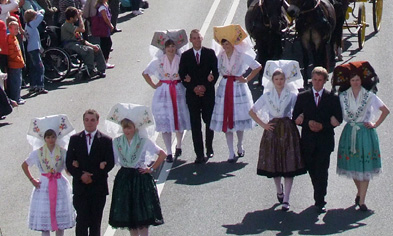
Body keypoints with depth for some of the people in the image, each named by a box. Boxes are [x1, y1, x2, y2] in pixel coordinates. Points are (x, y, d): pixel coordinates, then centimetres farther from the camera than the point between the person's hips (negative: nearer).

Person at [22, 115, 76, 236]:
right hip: (43, 186, -1)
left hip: (60, 186, 1)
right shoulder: (38, 152, 1)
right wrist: (32, 180, 5)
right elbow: (24, 165, 13)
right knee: (44, 218, -1)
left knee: (60, 217, 3)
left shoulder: (62, 152, 2)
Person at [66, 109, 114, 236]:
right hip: (80, 187, 0)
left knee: (95, 222, 3)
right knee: (82, 220, -6)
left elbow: (109, 163, -2)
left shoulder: (106, 140, 4)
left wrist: (93, 177, -10)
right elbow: (69, 163, 4)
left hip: (98, 186, 0)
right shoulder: (75, 139, 8)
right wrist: (80, 176, -12)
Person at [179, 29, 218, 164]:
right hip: (192, 94, 0)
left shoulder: (210, 53, 4)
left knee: (209, 122, 5)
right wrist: (193, 88, -9)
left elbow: (216, 72, 3)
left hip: (208, 92, 0)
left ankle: (209, 149, 24)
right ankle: (199, 154, -1)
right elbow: (182, 75, 4)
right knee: (195, 125, -2)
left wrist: (206, 86, -9)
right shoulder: (185, 56, 6)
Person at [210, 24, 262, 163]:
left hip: (238, 88, -3)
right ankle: (231, 154, 4)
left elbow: (258, 67, 1)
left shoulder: (242, 55, -5)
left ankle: (240, 146, 29)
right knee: (226, 121, 0)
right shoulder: (220, 55, 5)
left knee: (239, 119, 3)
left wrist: (247, 79, -3)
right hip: (224, 88, 3)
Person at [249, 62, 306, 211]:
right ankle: (279, 190, 34)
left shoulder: (292, 95, 2)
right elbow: (252, 111, 10)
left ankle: (286, 199, -1)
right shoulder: (267, 96, 5)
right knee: (274, 164, 7)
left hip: (288, 130, -1)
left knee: (289, 165, -5)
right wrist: (263, 124, 2)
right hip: (272, 130, 2)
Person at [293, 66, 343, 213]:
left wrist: (322, 126, -13)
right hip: (308, 141, 2)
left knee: (321, 171, -7)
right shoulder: (302, 97, 6)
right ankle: (320, 197, 25)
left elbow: (338, 119, 1)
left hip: (325, 140, -2)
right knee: (312, 170, 8)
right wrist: (308, 123, -14)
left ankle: (320, 202, -5)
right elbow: (295, 118, 6)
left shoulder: (332, 98, 2)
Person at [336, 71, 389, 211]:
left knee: (365, 167, -4)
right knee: (353, 167, 7)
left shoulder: (369, 96, -2)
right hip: (350, 134, 2)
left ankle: (361, 200, -2)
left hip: (366, 133, -2)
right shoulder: (343, 96, 4)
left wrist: (375, 124, -2)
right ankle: (360, 192, 31)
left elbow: (386, 110, 3)